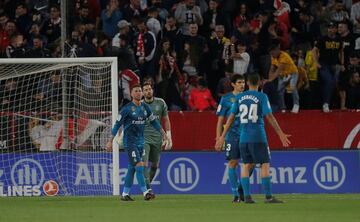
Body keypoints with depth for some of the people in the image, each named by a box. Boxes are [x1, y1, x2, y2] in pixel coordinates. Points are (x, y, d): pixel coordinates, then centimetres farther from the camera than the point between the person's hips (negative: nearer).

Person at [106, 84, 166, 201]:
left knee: (132, 168, 10)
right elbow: (117, 124, -7)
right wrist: (110, 141, -7)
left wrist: (163, 133, 18)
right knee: (139, 165, -15)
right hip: (129, 142, -6)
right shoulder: (127, 108, -10)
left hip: (140, 141, 6)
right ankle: (145, 192, -16)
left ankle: (125, 194, 17)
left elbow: (153, 121, 20)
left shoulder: (145, 107, 7)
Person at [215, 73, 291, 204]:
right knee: (265, 164, -1)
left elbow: (231, 117, 6)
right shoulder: (262, 97, -4)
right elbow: (269, 117, -10)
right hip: (258, 137, -4)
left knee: (246, 165, 10)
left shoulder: (239, 98, 8)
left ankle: (247, 196, 3)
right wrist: (281, 134, -7)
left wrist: (222, 136, 10)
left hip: (243, 138, 4)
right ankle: (268, 196, -7)